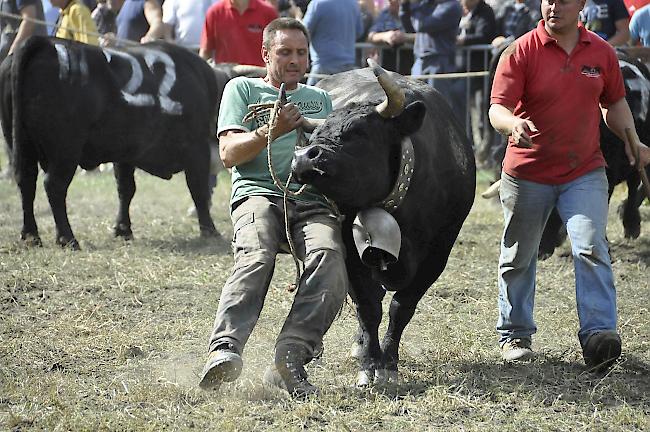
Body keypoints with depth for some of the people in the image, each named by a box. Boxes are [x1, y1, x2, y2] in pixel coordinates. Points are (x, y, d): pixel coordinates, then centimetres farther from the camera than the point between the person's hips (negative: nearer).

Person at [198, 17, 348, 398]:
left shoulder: (321, 99, 34)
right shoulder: (243, 89, 20)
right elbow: (229, 153, 6)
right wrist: (270, 132, -8)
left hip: (314, 199, 3)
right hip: (259, 192, -3)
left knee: (330, 257, -33)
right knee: (256, 256, -36)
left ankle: (290, 358, -43)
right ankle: (225, 350, -51)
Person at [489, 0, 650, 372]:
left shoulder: (602, 52, 3)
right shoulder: (521, 52, -8)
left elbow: (614, 103, 18)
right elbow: (497, 108, -16)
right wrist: (514, 124, -38)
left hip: (585, 172, 1)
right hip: (528, 174, -1)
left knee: (592, 248, -16)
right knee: (519, 257, 11)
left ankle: (599, 335, -19)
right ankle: (515, 334, 28)